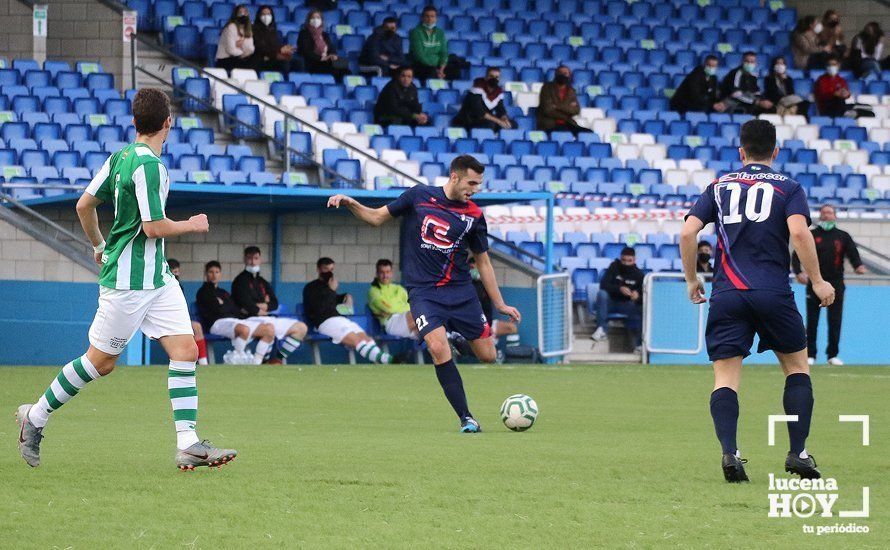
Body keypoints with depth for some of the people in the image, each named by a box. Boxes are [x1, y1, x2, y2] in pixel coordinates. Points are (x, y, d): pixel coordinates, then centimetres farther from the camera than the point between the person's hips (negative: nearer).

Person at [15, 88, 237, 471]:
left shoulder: (121, 156, 7)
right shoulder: (147, 165, -20)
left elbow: (84, 204, 14)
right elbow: (154, 227, -22)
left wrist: (99, 246, 28)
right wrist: (193, 225, -5)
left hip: (157, 278, 9)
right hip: (128, 280, -9)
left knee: (185, 350, -1)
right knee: (100, 361, 3)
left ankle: (188, 443, -6)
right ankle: (35, 417, 19)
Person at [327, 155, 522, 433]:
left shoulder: (474, 216, 4)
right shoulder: (420, 196, 0)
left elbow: (483, 262, 14)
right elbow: (377, 217, 10)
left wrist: (500, 304, 14)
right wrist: (350, 203, -7)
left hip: (461, 291, 3)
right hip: (423, 292, -3)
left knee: (487, 355, -1)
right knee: (438, 348, -25)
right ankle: (466, 418, -17)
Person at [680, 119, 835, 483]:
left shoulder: (719, 187, 12)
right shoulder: (788, 187, 5)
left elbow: (688, 232, 4)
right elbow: (799, 232, -12)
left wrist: (691, 279, 15)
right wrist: (817, 281, -4)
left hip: (726, 295, 1)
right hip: (773, 294, -1)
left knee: (725, 377, 1)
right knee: (797, 367, 14)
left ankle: (729, 451, -20)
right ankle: (798, 453, 6)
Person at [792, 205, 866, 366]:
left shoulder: (843, 236, 10)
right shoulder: (811, 235, 6)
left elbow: (852, 253, -2)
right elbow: (797, 255, 1)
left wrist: (859, 266, -24)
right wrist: (799, 272, -17)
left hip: (836, 284, 1)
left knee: (835, 321, 1)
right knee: (812, 321, 1)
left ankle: (833, 355, 8)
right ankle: (810, 355, 9)